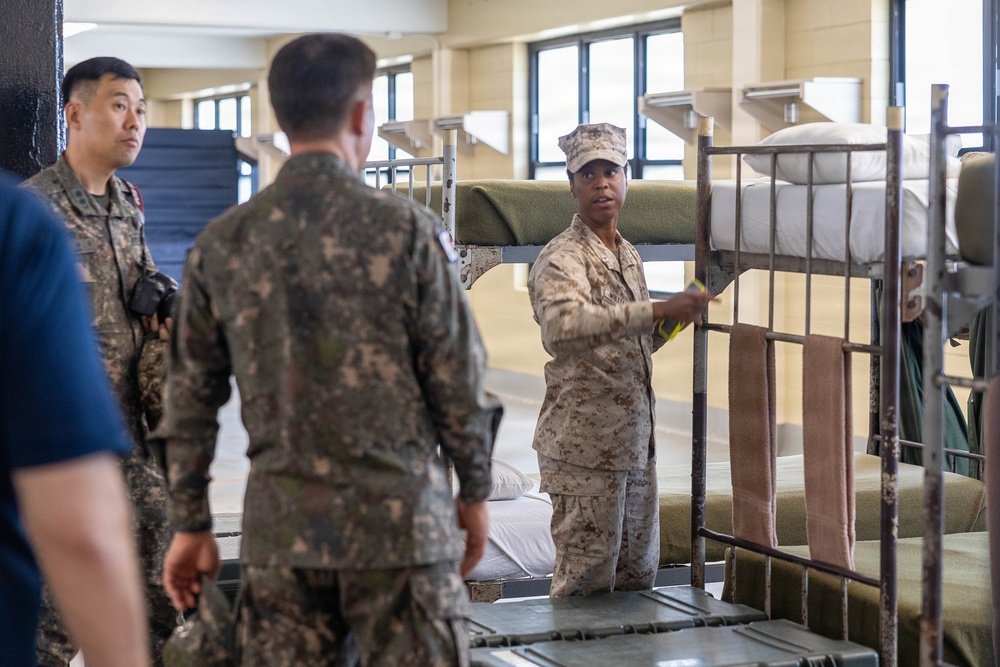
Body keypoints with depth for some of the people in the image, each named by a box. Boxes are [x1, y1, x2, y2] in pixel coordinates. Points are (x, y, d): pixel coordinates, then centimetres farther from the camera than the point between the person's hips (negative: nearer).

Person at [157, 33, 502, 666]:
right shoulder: (407, 230, -8)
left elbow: (190, 399, 7)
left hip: (279, 527, 4)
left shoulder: (221, 244, 3)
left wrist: (191, 525, 15)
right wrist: (476, 491, 9)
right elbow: (458, 378, -5)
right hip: (399, 518, -3)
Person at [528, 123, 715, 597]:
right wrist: (659, 310, -37)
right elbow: (563, 327, -34)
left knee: (637, 575, 15)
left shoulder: (628, 255, 15)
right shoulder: (562, 258, -12)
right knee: (586, 581, -3)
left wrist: (671, 320, 5)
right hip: (584, 446, -8)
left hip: (634, 441, 8)